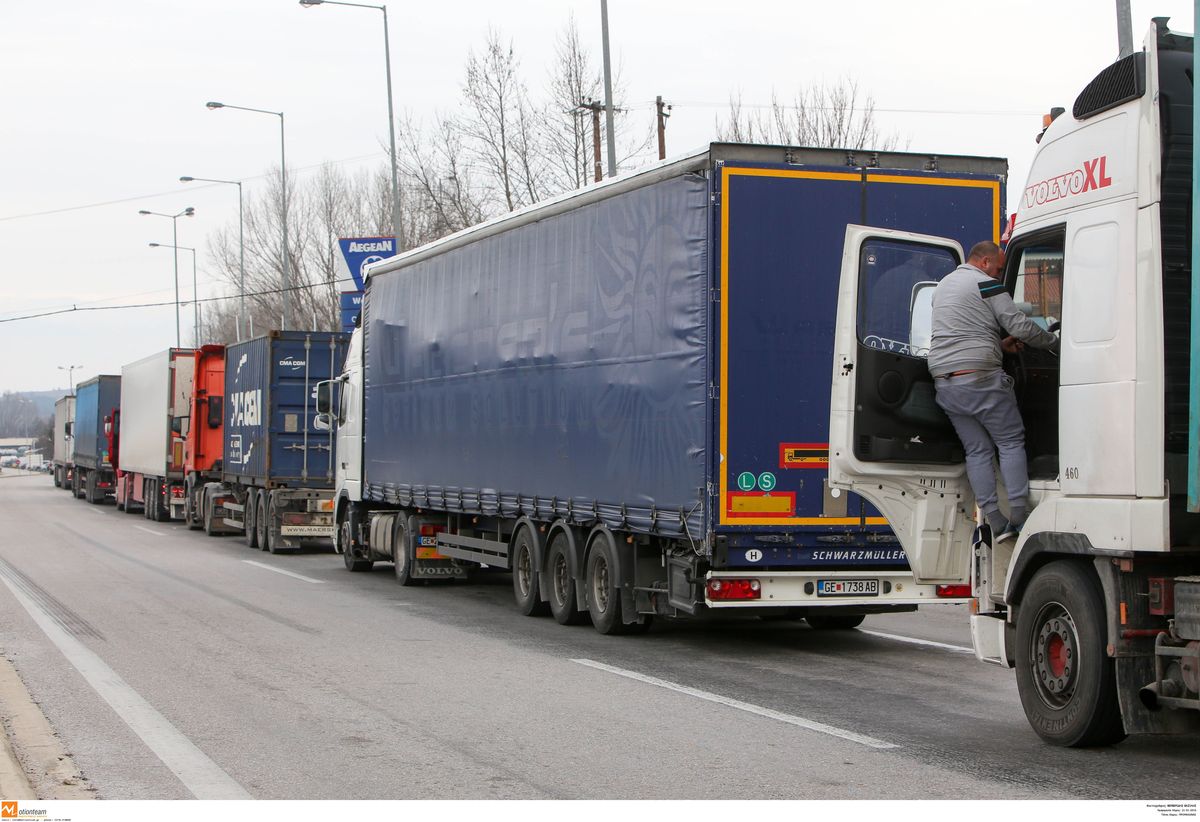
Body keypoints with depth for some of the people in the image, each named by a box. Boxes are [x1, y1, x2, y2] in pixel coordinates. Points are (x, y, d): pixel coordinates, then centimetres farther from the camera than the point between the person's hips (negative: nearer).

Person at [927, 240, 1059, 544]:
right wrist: (1055, 343, 5)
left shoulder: (943, 285, 22)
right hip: (980, 377, -7)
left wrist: (999, 343, 20)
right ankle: (1018, 516, -3)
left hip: (943, 380, 7)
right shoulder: (987, 285, -5)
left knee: (976, 450, 9)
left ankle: (994, 521, 3)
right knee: (1011, 442, 2)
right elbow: (1020, 326, -9)